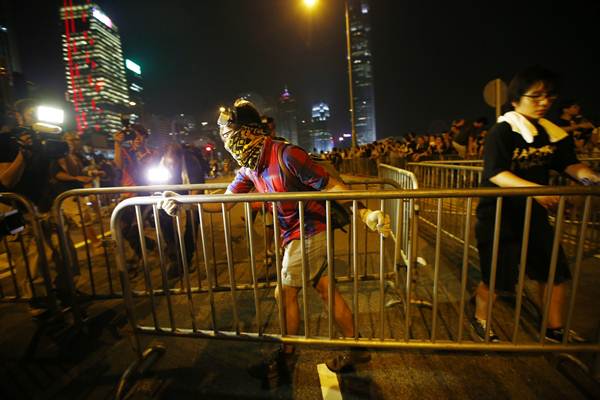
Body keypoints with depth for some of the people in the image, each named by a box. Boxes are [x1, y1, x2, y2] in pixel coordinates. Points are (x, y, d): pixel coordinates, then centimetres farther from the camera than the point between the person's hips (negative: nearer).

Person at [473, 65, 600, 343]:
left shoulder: (552, 132, 7)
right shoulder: (502, 131, -14)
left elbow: (569, 164, 5)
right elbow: (495, 174, -24)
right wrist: (536, 189, -34)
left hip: (534, 213, 7)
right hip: (499, 214, -6)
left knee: (555, 270, 11)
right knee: (495, 275, 4)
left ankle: (555, 329, 33)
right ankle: (480, 320, 29)